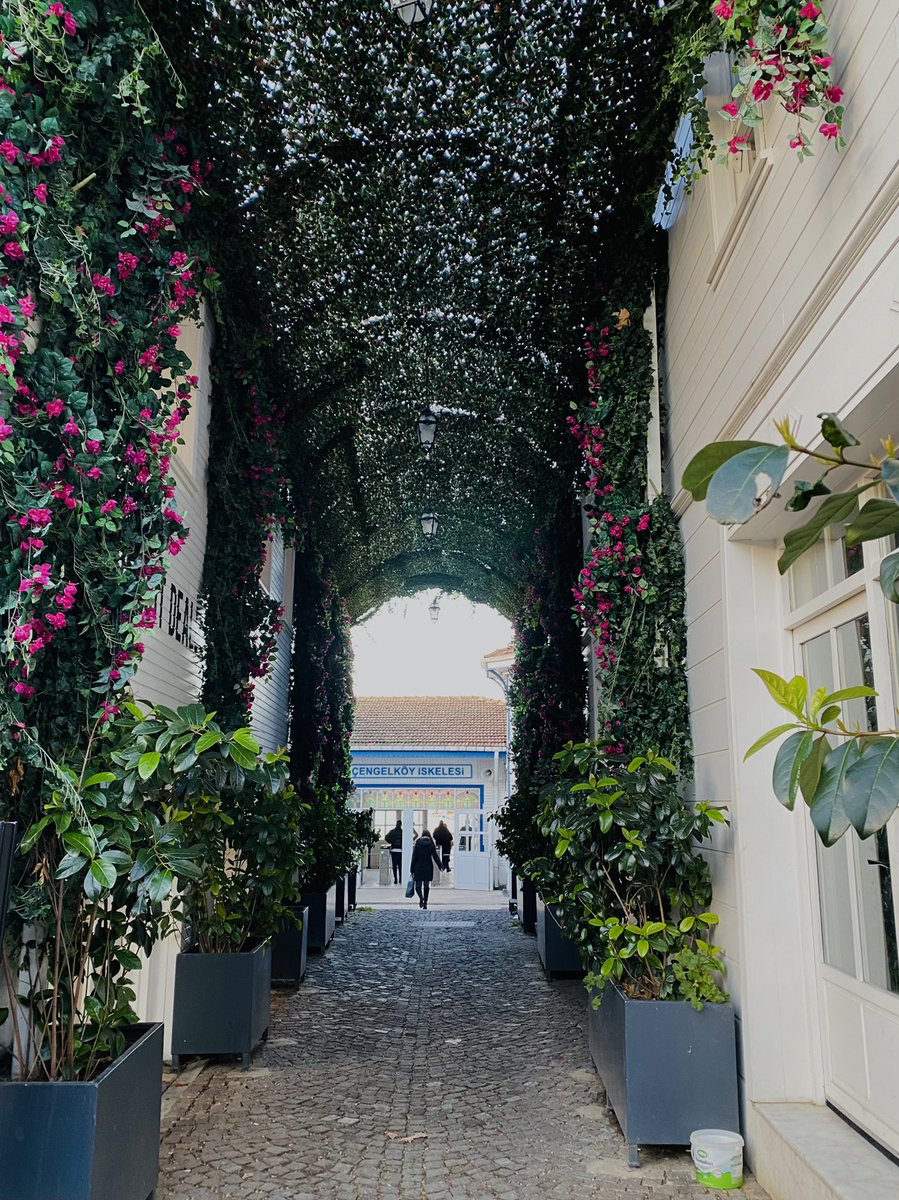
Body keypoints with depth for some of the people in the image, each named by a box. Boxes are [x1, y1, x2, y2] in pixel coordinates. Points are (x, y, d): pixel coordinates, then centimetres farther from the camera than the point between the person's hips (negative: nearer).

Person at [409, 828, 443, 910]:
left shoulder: (417, 844, -5)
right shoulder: (431, 845, -1)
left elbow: (414, 858, -4)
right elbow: (435, 856, -5)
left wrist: (412, 869, 1)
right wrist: (440, 866, -4)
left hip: (418, 868, -2)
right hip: (428, 868, 2)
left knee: (418, 885, 3)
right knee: (426, 886, 13)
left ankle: (421, 897, -24)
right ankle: (425, 902, 13)